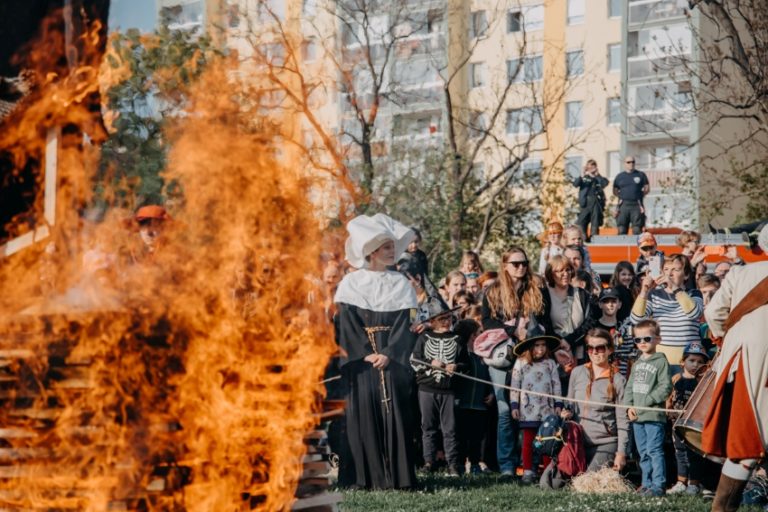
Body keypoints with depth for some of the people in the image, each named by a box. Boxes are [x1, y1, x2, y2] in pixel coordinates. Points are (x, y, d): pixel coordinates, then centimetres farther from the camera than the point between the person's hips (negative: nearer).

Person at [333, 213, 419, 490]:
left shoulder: (400, 283, 10)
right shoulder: (350, 283, 5)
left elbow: (405, 322, 1)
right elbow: (345, 323, -2)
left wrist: (389, 354, -13)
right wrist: (365, 354, -14)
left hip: (393, 360, 1)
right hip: (359, 360, -1)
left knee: (394, 413, -3)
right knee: (362, 412, -5)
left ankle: (396, 475, -1)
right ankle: (365, 476, -1)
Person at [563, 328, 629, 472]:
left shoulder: (618, 380, -3)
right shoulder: (577, 373, 7)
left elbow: (622, 420, -3)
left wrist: (621, 453, -8)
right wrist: (568, 412, -4)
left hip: (605, 444, -4)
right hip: (578, 443, 4)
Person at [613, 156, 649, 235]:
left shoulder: (641, 175, 10)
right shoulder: (619, 176, 12)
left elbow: (647, 188, 14)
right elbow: (615, 191, 18)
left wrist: (639, 195, 6)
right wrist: (622, 196, 7)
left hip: (637, 205, -1)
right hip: (624, 205, 1)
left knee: (637, 230, -5)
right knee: (621, 230, -3)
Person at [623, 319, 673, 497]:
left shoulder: (661, 362, -5)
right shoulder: (637, 363, 17)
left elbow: (666, 387, -13)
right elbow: (629, 387, 17)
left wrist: (646, 402, -15)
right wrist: (629, 407, 2)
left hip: (654, 415, -8)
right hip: (637, 416, 8)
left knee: (654, 451, -10)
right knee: (643, 453, 12)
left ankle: (658, 485, -9)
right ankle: (647, 484, 19)